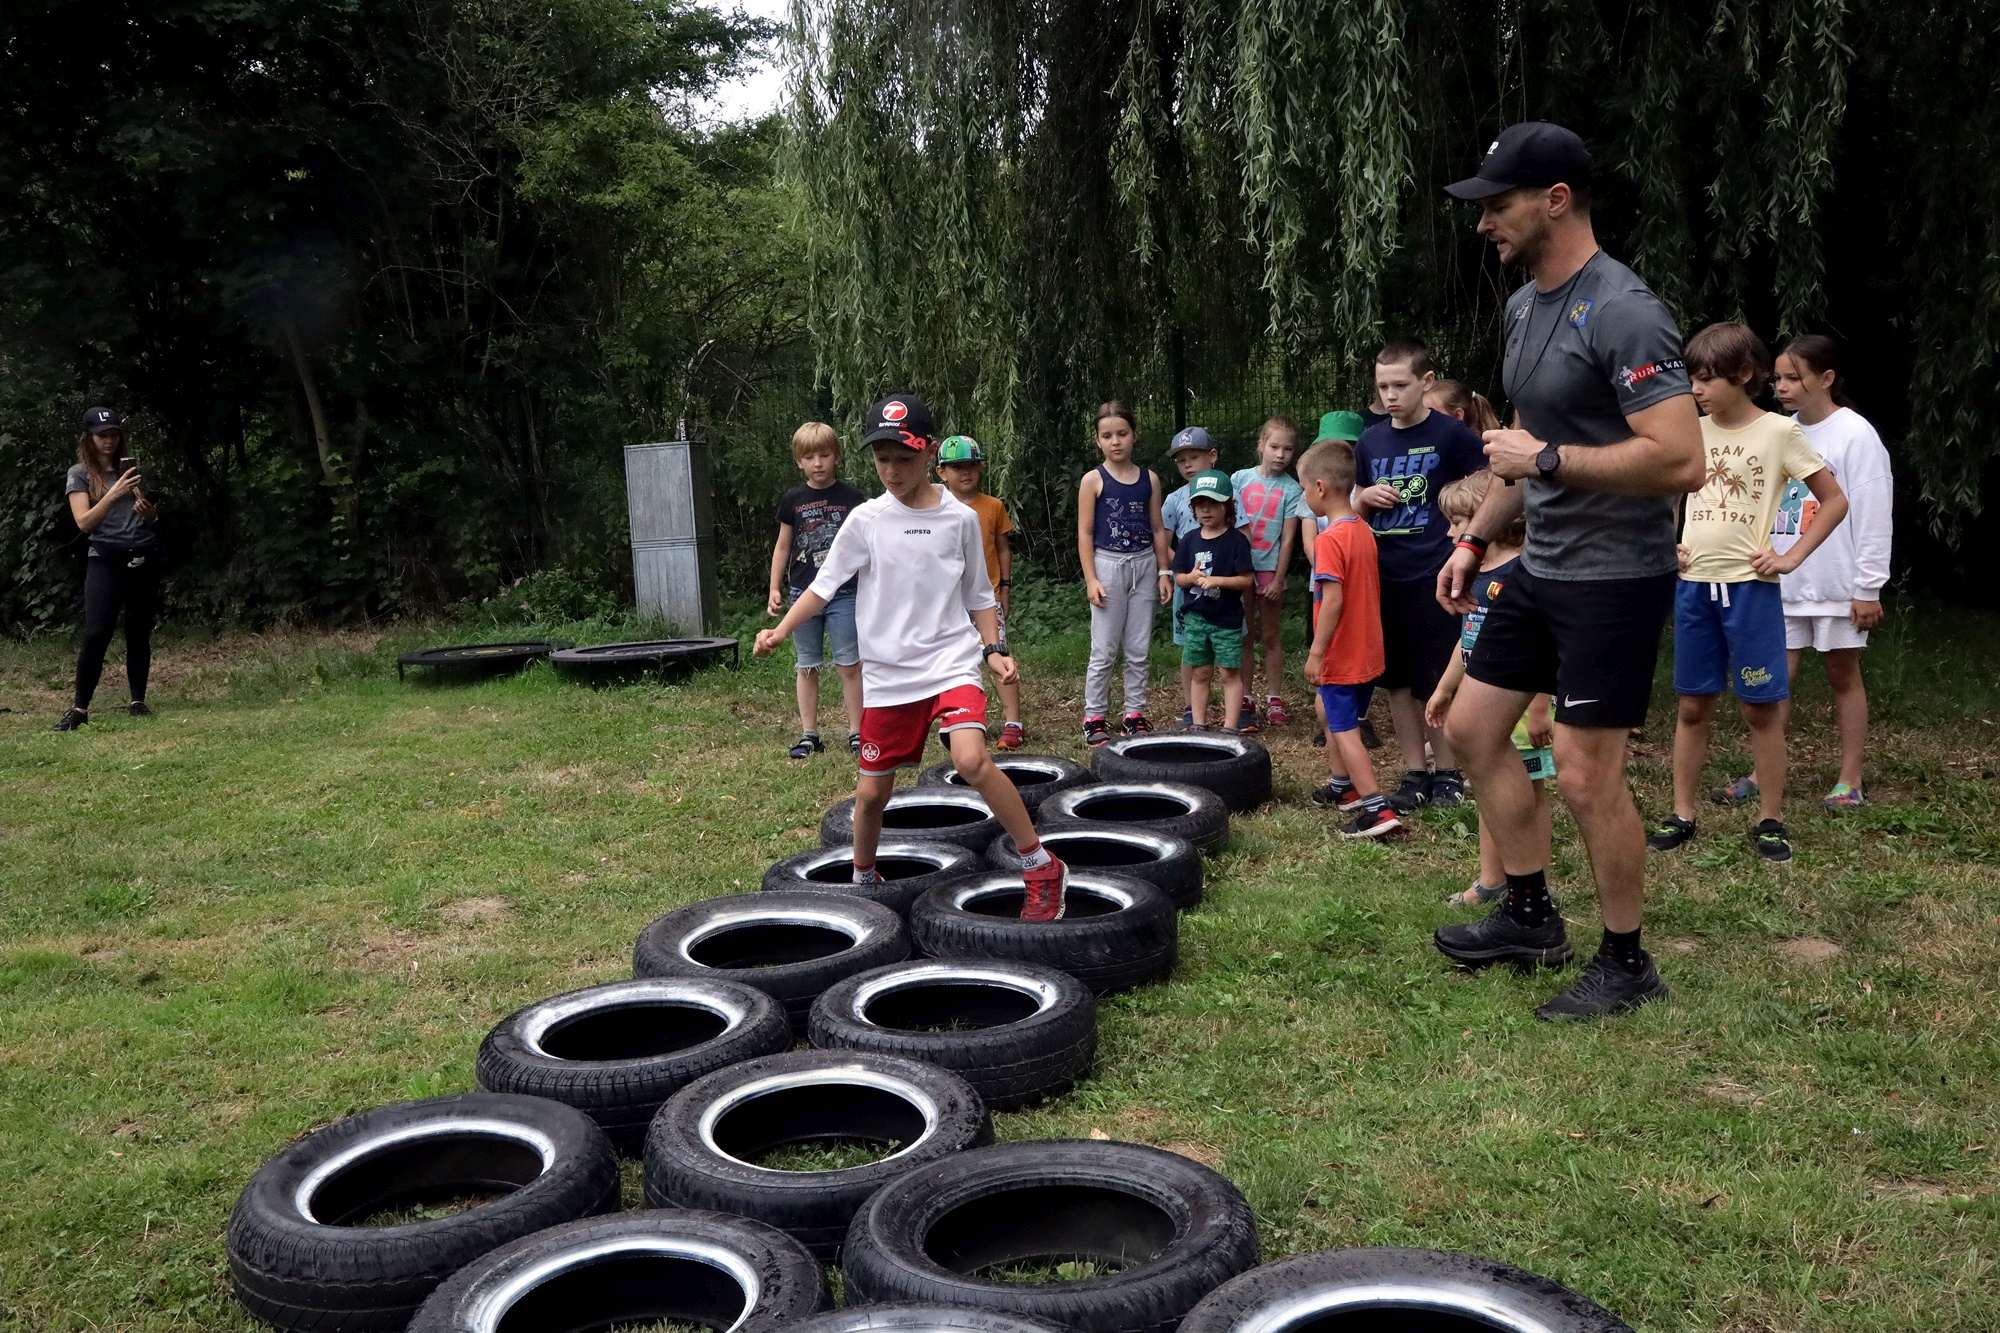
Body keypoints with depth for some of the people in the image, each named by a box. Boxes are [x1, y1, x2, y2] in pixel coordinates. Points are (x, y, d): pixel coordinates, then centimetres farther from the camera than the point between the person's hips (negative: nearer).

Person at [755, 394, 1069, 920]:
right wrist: (780, 630, -10)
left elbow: (979, 596, 11)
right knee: (872, 790, 8)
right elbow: (824, 585, 3)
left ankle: (1041, 868, -12)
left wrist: (994, 648, -2)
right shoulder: (866, 520, 0)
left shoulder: (960, 518, 1)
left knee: (971, 759, -27)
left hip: (951, 664, -2)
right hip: (888, 676, 2)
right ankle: (863, 880, 36)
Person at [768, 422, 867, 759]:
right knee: (807, 667, 8)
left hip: (843, 593, -2)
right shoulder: (792, 500, 5)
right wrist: (775, 589, 8)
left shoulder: (851, 498, -1)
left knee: (849, 665, 0)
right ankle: (809, 735, 15)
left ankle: (856, 732, 8)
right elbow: (782, 546, 13)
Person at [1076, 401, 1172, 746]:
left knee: (1138, 650, 7)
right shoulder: (1093, 480, -3)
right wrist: (1091, 579, -10)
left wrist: (1164, 571, 6)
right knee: (1104, 650, 0)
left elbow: (1157, 529, 10)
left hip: (1144, 565, 3)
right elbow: (1085, 533, -4)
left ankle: (1135, 714, 16)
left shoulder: (1149, 480, 6)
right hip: (1109, 565, -3)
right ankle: (1094, 716, 9)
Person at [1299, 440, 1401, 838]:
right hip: (1366, 650, 9)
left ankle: (1377, 809, -9)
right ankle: (1341, 787, 38)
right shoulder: (1364, 531, 7)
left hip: (1340, 654, -9)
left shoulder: (1329, 540, -21)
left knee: (1345, 730, -5)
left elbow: (1333, 599, -25)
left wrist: (1316, 653, -20)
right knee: (1336, 716, 24)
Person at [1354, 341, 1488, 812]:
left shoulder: (1451, 434, -5)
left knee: (1436, 682, 0)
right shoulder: (1371, 440, 10)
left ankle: (1448, 773, 14)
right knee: (1397, 681, 9)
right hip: (1383, 576, 5)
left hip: (1433, 575, -5)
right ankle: (1414, 774, 18)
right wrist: (1366, 497, -2)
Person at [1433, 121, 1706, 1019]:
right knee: (1472, 729, 13)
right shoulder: (1524, 305, 10)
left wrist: (1548, 460, -22)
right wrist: (1475, 538, 19)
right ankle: (1530, 916, 27)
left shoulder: (1621, 313, -20)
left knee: (1585, 775, -5)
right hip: (1540, 569, 10)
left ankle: (1626, 965, 14)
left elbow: (1681, 460, -28)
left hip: (1613, 579, -10)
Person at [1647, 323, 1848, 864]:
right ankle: (1682, 815, 16)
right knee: (1693, 705, 9)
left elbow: (1835, 501, -1)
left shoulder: (1779, 432, -6)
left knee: (1761, 707, 3)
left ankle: (1770, 821, 13)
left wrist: (1793, 556, -8)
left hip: (1749, 585, -4)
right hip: (1694, 583, 4)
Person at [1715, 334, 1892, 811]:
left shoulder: (1855, 435, -9)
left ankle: (1850, 781, 14)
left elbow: (1873, 515, -10)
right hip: (1783, 584, 5)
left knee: (1842, 675, 6)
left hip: (1837, 586, -5)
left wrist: (1868, 588, -12)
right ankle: (1762, 775, 9)